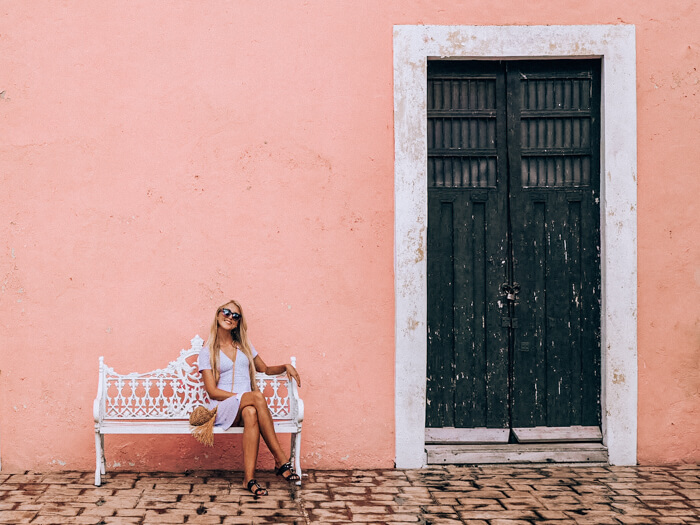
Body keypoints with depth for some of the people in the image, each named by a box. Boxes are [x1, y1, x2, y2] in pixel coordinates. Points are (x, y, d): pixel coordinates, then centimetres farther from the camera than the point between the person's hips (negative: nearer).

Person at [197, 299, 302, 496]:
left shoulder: (245, 346, 20)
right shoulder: (207, 353, 6)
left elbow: (265, 369, 30)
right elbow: (212, 391, -3)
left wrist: (285, 367, 8)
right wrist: (245, 396, -15)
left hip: (245, 408, 4)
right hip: (222, 409, -3)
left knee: (251, 413, -38)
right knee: (257, 397, -36)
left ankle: (249, 478, -44)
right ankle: (281, 460, -35)